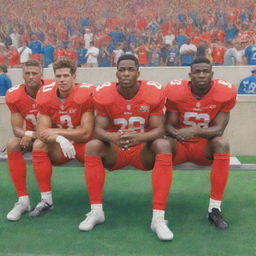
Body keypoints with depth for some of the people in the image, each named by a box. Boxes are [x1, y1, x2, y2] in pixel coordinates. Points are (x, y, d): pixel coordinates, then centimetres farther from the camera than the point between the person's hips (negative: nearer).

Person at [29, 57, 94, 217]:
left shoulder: (86, 94, -19)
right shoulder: (46, 96, -9)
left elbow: (86, 133, -19)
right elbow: (42, 132, -14)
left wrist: (56, 132, -21)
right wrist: (59, 139, -35)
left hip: (82, 143, -3)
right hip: (59, 145, 3)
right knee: (39, 145, -25)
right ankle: (46, 200, -15)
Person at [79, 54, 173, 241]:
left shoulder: (154, 92, -13)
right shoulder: (104, 94, -10)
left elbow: (159, 129, -16)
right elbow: (98, 129, -13)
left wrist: (139, 137, -39)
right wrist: (112, 137, -38)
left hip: (143, 151, -1)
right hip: (115, 151, 1)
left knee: (163, 145, -31)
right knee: (92, 146, -27)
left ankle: (158, 217, -31)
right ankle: (96, 211, -15)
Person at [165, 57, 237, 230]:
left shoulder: (225, 92, -13)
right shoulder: (176, 90, -13)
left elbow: (218, 129, -17)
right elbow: (168, 126, -10)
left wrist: (196, 131, -37)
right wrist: (177, 134, -35)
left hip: (204, 147, 0)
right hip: (179, 145, 0)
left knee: (222, 143, -31)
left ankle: (215, 209, -27)